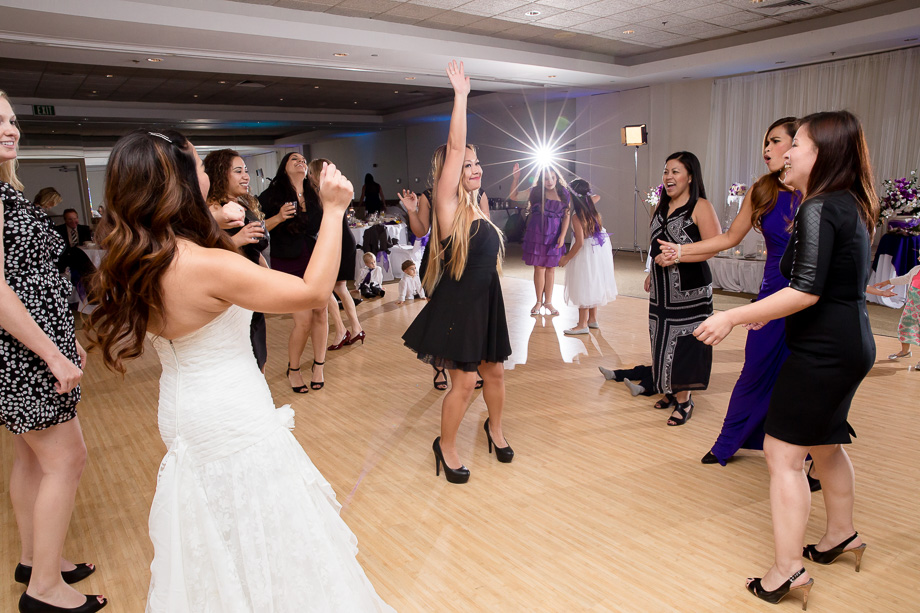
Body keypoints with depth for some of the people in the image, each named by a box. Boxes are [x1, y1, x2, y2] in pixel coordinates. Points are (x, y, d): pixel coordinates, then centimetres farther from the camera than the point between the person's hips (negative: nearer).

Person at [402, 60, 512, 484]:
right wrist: (461, 96, -18)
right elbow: (454, 148, -20)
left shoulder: (476, 207, 11)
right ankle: (446, 448, 20)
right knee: (464, 381, -2)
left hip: (486, 302, 7)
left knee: (494, 371, 17)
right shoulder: (447, 203, -10)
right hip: (456, 305, -7)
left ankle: (495, 429, 42)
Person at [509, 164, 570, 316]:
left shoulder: (563, 193, 5)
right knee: (539, 268, 1)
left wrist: (562, 235, -3)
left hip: (554, 234, 2)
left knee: (551, 268, 7)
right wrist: (516, 178, -9)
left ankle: (548, 301, 18)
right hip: (537, 233, -2)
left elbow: (566, 216, 5)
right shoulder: (535, 192, 0)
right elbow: (513, 196, 2)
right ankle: (539, 301, 15)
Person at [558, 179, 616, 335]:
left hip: (586, 252, -8)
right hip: (599, 251, 9)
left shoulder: (577, 217, -23)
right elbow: (597, 196, 26)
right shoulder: (592, 206, -1)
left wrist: (566, 258, -15)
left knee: (583, 287, -2)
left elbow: (580, 242, -24)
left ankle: (583, 324, 2)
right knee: (593, 285, 18)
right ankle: (592, 319, 29)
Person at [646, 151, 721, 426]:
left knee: (684, 345, -4)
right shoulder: (661, 208, 13)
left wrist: (678, 256, -24)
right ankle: (671, 391, 25)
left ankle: (684, 399, 8)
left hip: (690, 292, -7)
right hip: (662, 292, 7)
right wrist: (651, 274, 23)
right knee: (663, 343, 11)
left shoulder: (701, 207, -10)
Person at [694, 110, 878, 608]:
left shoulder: (818, 210, -18)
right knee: (824, 443, 24)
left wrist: (733, 317, -21)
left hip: (823, 348, -10)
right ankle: (840, 536, 41)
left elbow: (806, 292, -23)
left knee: (784, 454, -5)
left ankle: (787, 572, 1)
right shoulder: (850, 206, 12)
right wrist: (767, 311, 21)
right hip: (850, 343, 10)